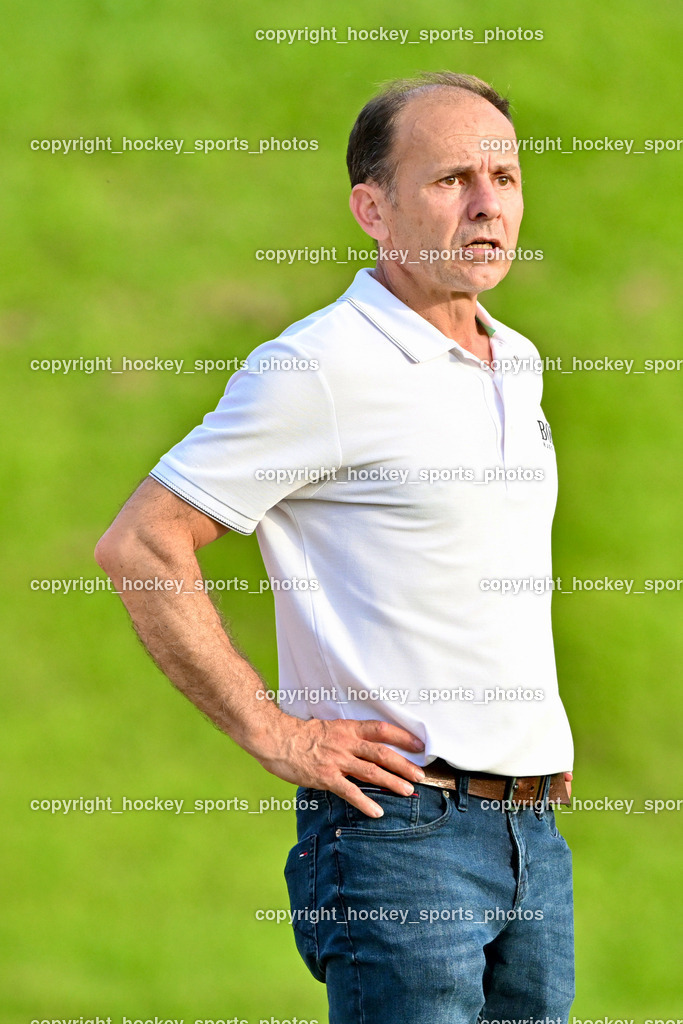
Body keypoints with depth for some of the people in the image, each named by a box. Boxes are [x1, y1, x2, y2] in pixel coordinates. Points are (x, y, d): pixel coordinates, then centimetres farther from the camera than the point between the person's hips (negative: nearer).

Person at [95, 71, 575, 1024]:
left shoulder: (518, 365, 15)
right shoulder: (322, 365, -11)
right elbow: (140, 544, -13)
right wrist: (273, 730, -12)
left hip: (534, 834, 8)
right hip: (401, 827, -8)